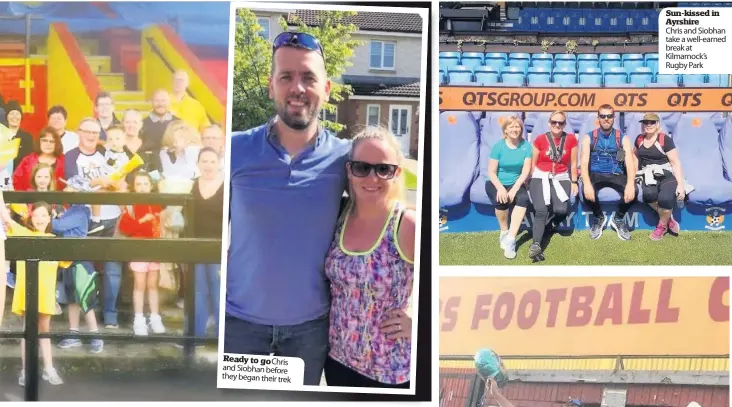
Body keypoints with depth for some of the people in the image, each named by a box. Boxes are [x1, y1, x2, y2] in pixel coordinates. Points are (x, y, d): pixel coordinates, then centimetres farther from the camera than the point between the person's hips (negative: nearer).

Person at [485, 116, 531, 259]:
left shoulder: (526, 146, -7)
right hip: (496, 183, -1)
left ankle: (510, 239, -30)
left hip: (515, 183, 2)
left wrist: (514, 189, -22)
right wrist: (500, 188, -28)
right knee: (501, 199, -33)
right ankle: (504, 232, -7)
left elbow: (525, 171, -9)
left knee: (524, 198, -30)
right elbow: (491, 172, -11)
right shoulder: (498, 146, -11)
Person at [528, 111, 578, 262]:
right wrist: (530, 183, 2)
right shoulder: (540, 139, 2)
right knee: (541, 210, -24)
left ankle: (548, 224, 14)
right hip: (541, 177, -1)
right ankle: (536, 245, -33)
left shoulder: (571, 139, 4)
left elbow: (573, 164, 9)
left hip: (561, 178, 1)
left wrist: (574, 182, 6)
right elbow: (533, 164, 7)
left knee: (561, 209, -22)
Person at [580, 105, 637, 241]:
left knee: (632, 192, -30)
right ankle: (599, 218, 0)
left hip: (616, 175, 1)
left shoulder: (622, 138, 5)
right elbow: (584, 162, -9)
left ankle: (618, 218, 3)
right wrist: (587, 183, -30)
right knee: (586, 191, -34)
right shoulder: (589, 138, 3)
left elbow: (630, 161, -9)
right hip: (596, 175, -1)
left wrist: (630, 183, -29)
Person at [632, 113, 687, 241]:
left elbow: (675, 162, -8)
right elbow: (634, 155, 30)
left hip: (666, 175, -4)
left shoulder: (665, 139, -5)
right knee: (649, 194, -34)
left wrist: (681, 184, -17)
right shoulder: (639, 139, 11)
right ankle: (668, 218, -8)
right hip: (649, 175, 4)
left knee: (665, 198, -36)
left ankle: (662, 226, -5)